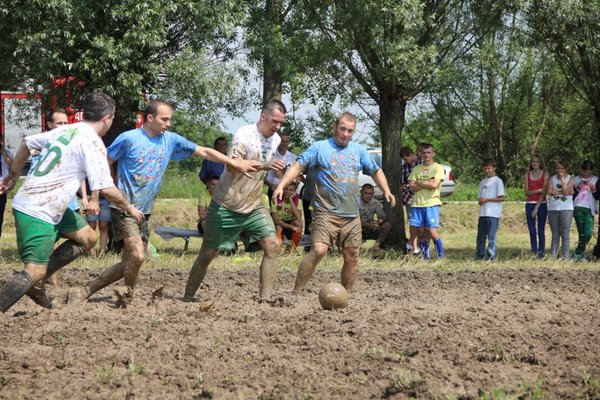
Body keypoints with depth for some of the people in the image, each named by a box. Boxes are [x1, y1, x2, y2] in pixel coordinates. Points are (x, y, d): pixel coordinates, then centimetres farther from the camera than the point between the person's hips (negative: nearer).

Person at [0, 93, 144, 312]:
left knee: (87, 238, 16)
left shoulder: (63, 130, 11)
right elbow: (106, 189, -18)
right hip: (38, 214, -9)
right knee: (34, 273, -12)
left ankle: (35, 282, 15)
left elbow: (27, 142, 23)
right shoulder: (93, 143, -13)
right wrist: (129, 208, -1)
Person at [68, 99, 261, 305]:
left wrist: (237, 164, 5)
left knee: (129, 263, 4)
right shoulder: (128, 139, -9)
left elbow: (204, 151, 10)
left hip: (144, 211, 7)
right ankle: (128, 294, 7)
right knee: (137, 256, -21)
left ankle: (85, 291, 15)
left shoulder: (171, 140, 6)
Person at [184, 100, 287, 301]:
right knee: (208, 254, 2)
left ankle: (265, 298, -11)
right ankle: (187, 297, 16)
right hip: (227, 206, -6)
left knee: (272, 246, -13)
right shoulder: (244, 134, -18)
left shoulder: (275, 140, 4)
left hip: (254, 206, 6)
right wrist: (264, 165, -45)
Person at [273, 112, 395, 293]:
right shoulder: (320, 147, 1)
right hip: (326, 212, -5)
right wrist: (281, 186, -19)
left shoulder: (359, 150, 15)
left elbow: (376, 171, 25)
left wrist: (386, 190, 9)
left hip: (352, 216, 5)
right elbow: (298, 167, -5)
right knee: (318, 250, -20)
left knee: (352, 256, 6)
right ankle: (296, 292, -15)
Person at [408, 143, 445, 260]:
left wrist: (418, 182, -3)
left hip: (432, 203, -4)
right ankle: (424, 257, 13)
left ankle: (441, 256, 1)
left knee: (432, 232, -12)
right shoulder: (416, 169, 13)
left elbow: (434, 185, -13)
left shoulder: (438, 168, 0)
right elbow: (412, 187, 2)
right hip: (417, 204, 4)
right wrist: (427, 184, -9)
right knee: (421, 232, 4)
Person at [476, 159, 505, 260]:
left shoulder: (498, 181, -2)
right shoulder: (483, 182, 19)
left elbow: (501, 198, -8)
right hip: (483, 213, 7)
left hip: (493, 214, -7)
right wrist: (480, 201, -2)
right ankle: (480, 255, 14)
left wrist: (487, 200, -12)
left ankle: (491, 255, -5)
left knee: (491, 236, -8)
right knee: (480, 236, 7)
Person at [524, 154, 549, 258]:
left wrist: (536, 208, -13)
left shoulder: (545, 174, 1)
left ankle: (541, 253, 0)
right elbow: (526, 192, 2)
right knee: (532, 231, 0)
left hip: (541, 204, -2)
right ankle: (534, 253, 3)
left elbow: (544, 192, -6)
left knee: (541, 231, -1)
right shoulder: (527, 175, 9)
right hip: (530, 204, 2)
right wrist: (538, 190, -15)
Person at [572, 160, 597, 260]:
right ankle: (581, 254, 5)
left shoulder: (596, 180, 9)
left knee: (588, 233, -15)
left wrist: (593, 189, -11)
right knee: (581, 233, -5)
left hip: (589, 209, 0)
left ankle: (578, 253, -2)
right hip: (578, 208, 0)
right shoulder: (576, 179, 11)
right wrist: (577, 189, -5)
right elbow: (572, 195, 11)